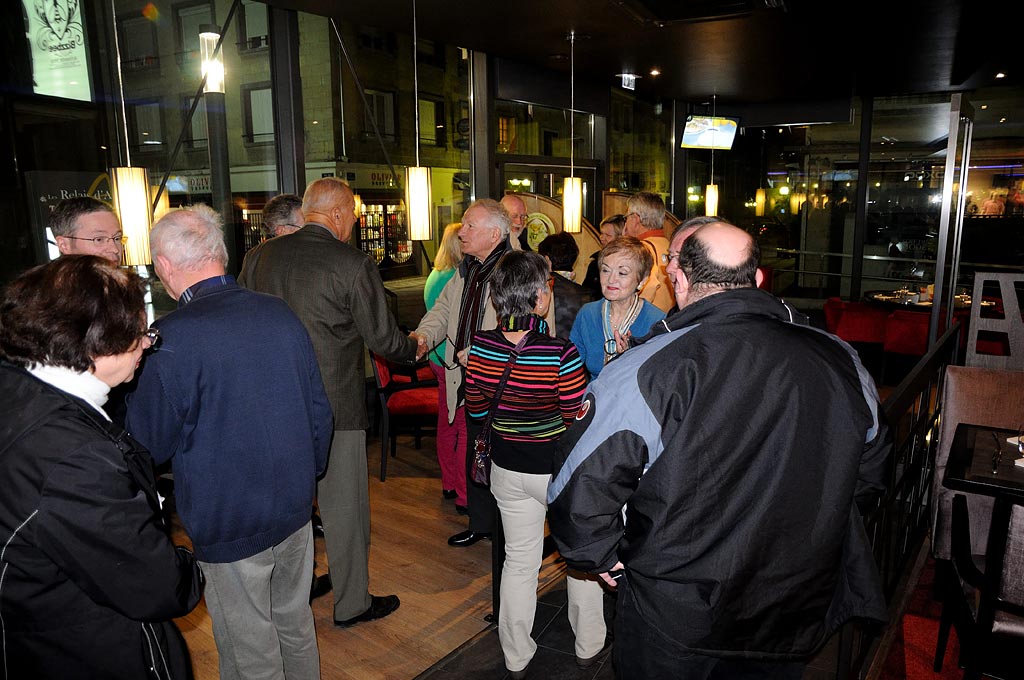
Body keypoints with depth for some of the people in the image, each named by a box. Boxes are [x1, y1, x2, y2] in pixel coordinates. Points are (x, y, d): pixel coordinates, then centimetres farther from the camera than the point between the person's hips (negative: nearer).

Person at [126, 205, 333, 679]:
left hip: (228, 523, -5)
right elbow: (319, 410, 4)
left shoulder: (175, 338, -21)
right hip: (295, 506, 6)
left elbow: (151, 444, -11)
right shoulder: (281, 314, -4)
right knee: (295, 624, 24)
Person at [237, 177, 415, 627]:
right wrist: (413, 348, 11)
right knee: (344, 505, 10)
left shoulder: (260, 256, 1)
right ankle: (352, 603, 25)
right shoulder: (354, 264, -15)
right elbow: (383, 338, -10)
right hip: (335, 405, -5)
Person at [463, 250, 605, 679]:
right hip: (561, 471, -3)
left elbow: (476, 411, -1)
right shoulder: (560, 354, -26)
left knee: (518, 561, 20)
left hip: (507, 469, 4)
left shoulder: (480, 347, -13)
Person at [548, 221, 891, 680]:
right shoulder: (839, 361, -7)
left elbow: (580, 486, -25)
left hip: (674, 621, -4)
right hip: (798, 612, 4)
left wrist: (602, 555, -6)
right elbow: (871, 464, 9)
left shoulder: (648, 369, -25)